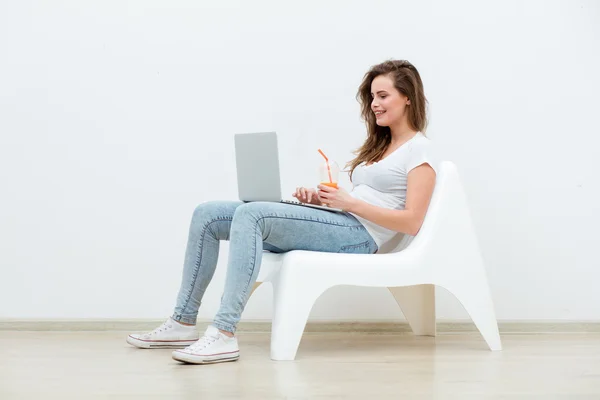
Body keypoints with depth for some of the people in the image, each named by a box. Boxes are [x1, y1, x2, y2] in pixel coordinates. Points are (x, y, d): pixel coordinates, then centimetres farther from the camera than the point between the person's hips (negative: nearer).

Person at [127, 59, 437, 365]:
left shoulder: (418, 150, 0)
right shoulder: (379, 144, 27)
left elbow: (411, 222, -11)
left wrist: (349, 202, -15)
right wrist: (320, 199, 3)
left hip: (358, 234, -9)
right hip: (335, 223, 9)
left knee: (250, 214, -32)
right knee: (207, 215, -3)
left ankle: (224, 335, -37)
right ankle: (183, 323, -2)